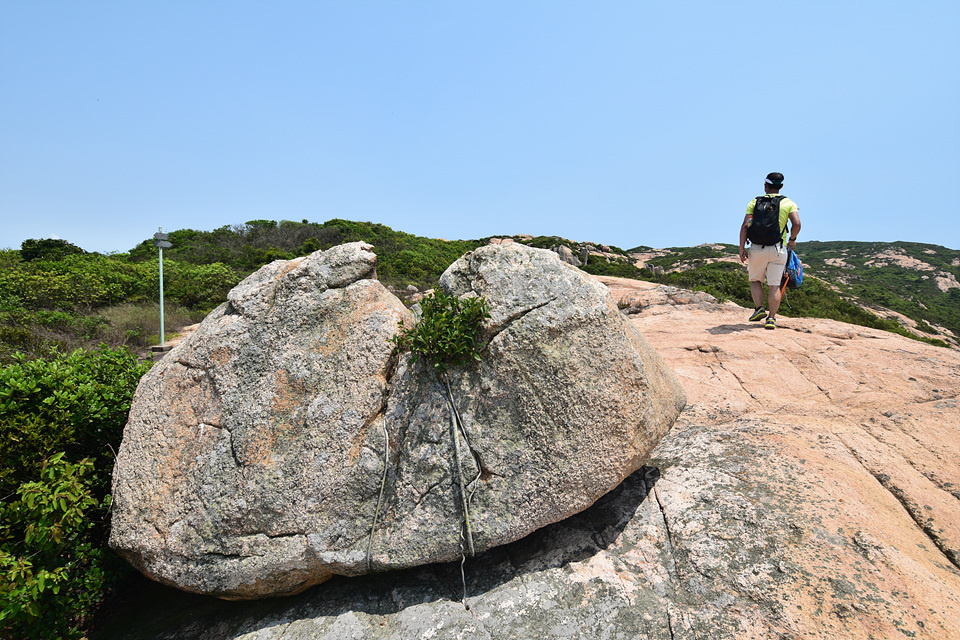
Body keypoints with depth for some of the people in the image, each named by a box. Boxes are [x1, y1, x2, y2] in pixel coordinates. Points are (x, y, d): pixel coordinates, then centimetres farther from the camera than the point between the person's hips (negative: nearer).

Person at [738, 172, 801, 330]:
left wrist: (742, 248, -2)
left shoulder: (755, 202, 6)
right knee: (774, 285, 3)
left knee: (755, 280, 18)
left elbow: (745, 226, -4)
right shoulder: (789, 203, 6)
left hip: (757, 248, 0)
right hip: (778, 249, 0)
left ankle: (759, 308, 3)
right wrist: (792, 239, 9)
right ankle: (771, 317, -2)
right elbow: (797, 223, -9)